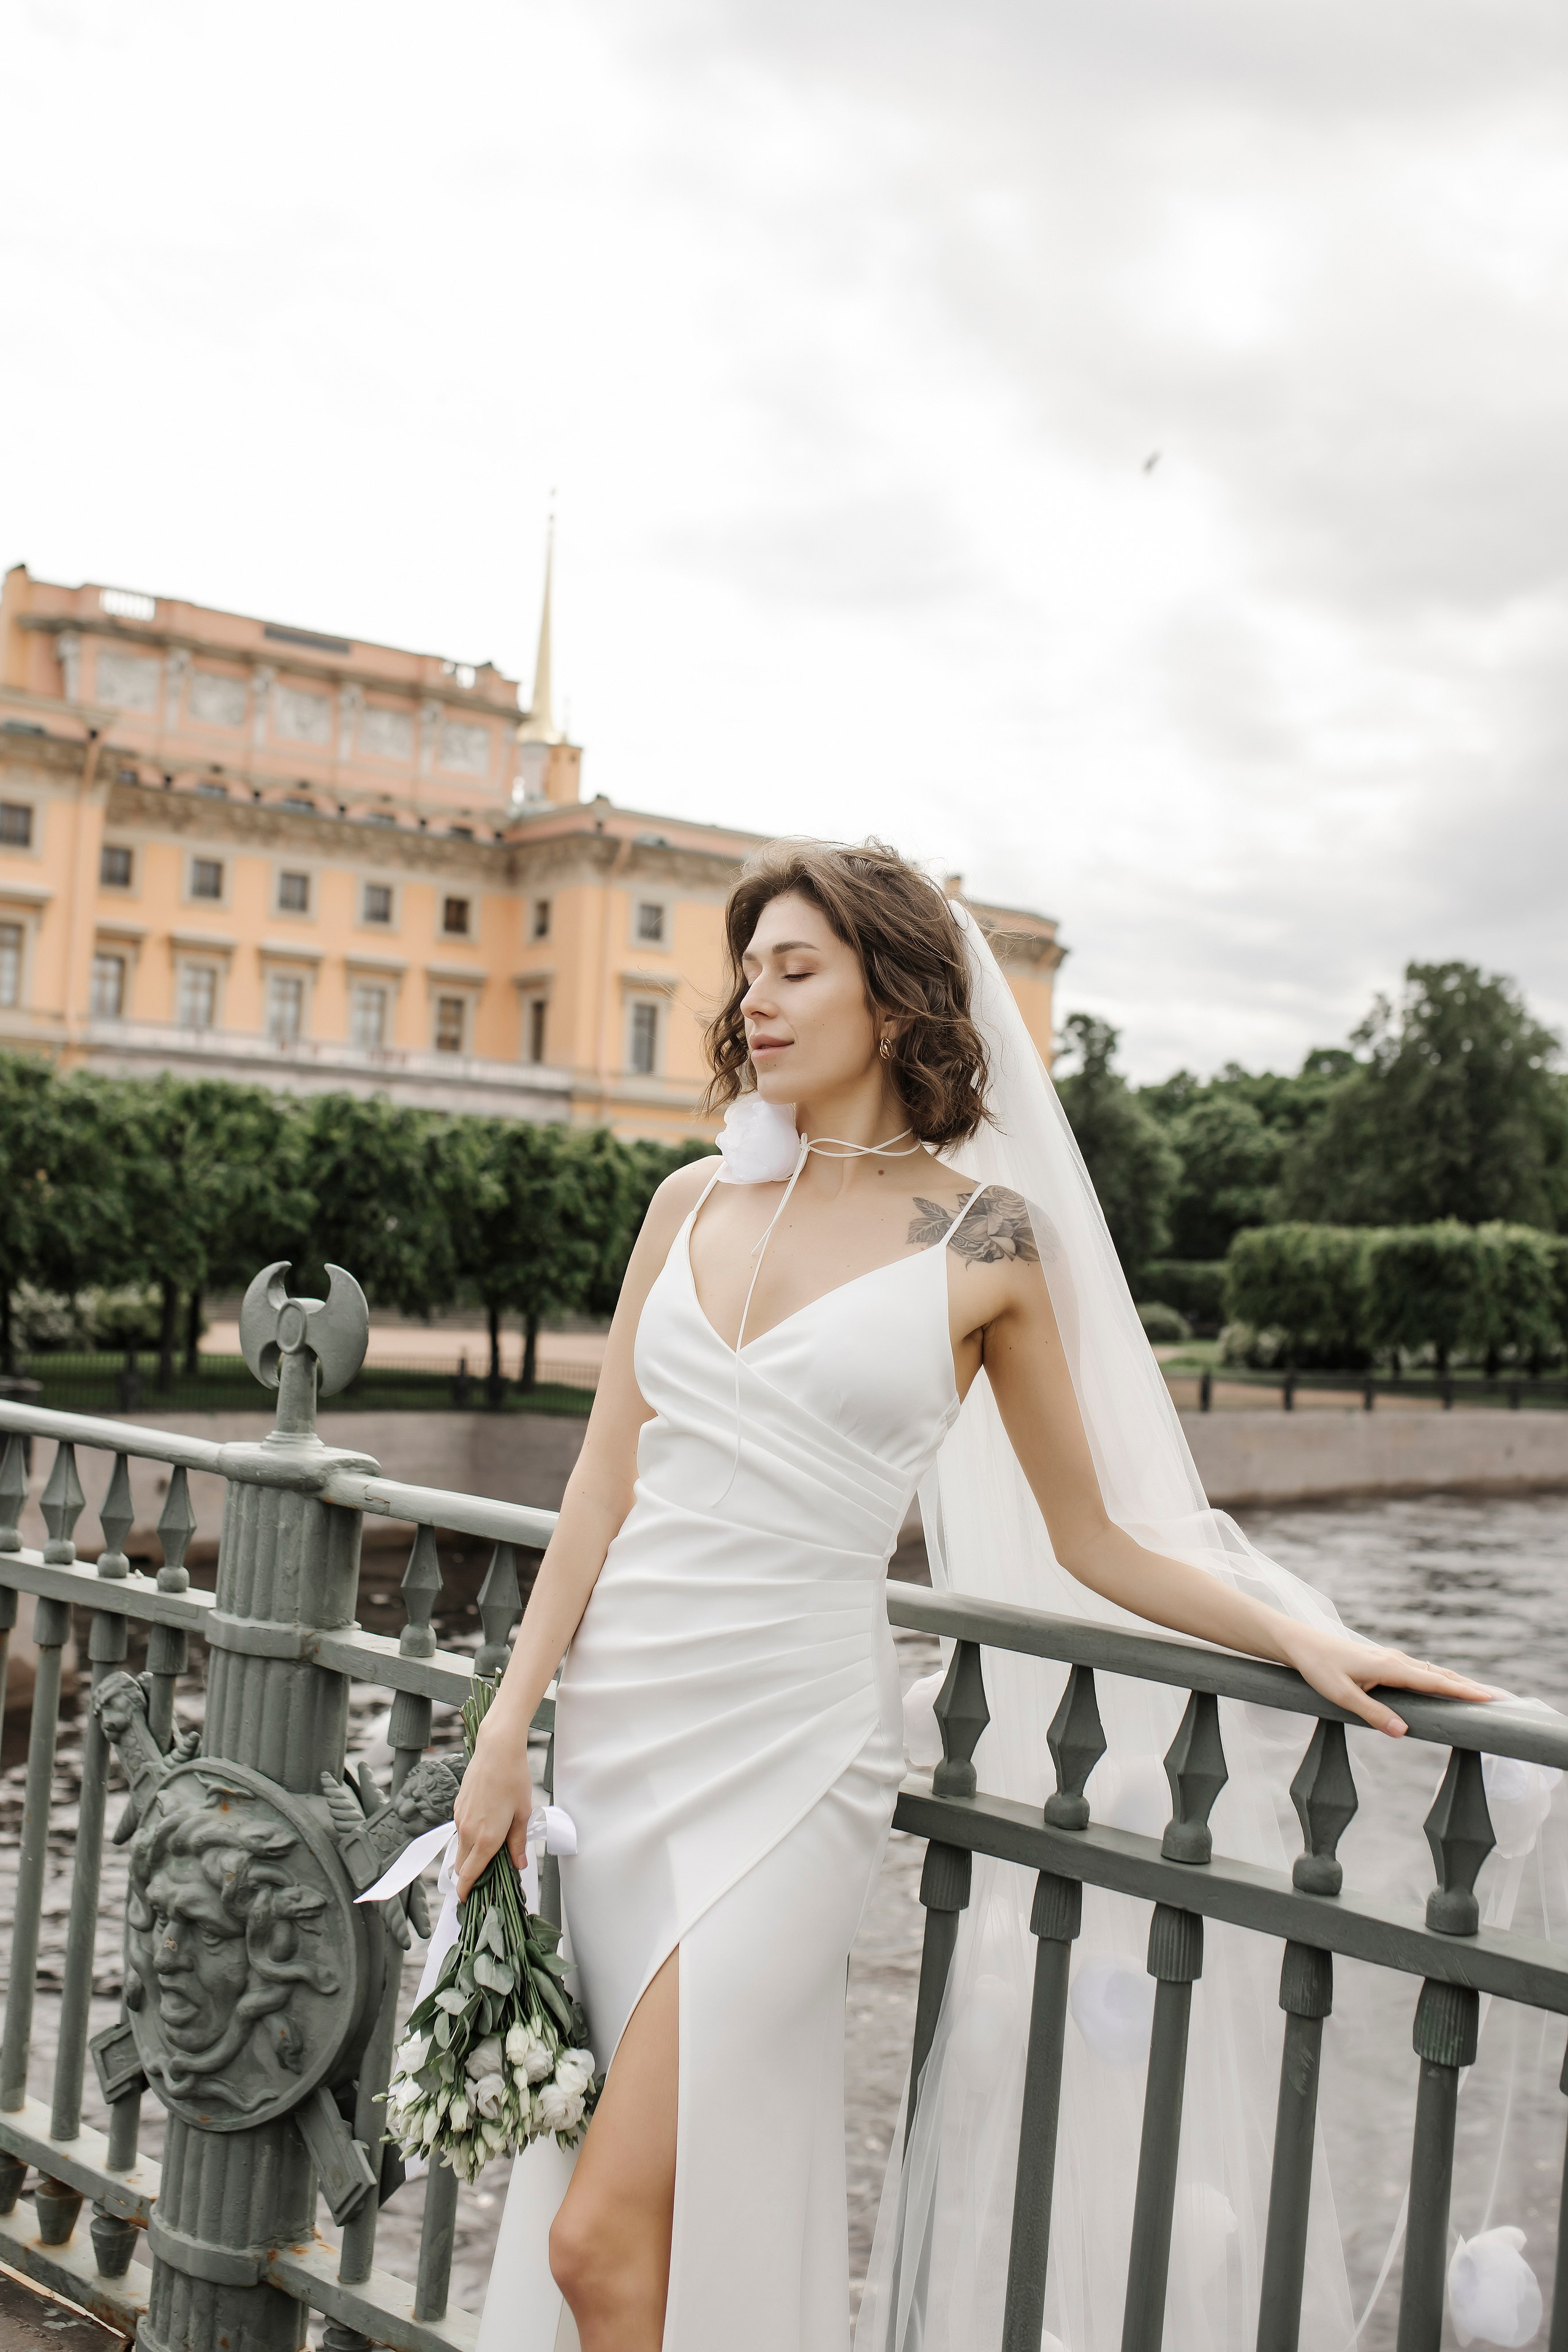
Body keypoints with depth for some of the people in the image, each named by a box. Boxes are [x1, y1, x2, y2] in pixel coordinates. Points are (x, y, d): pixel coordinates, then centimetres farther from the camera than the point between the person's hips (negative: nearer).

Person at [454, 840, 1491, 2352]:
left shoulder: (984, 1242, -2)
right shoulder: (696, 1203, 8)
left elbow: (1093, 1540, 5)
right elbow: (605, 1483, 8)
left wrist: (1303, 1635, -7)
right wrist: (508, 1729, 5)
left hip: (790, 1739, -4)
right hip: (619, 1713, 4)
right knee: (684, 2194, 13)